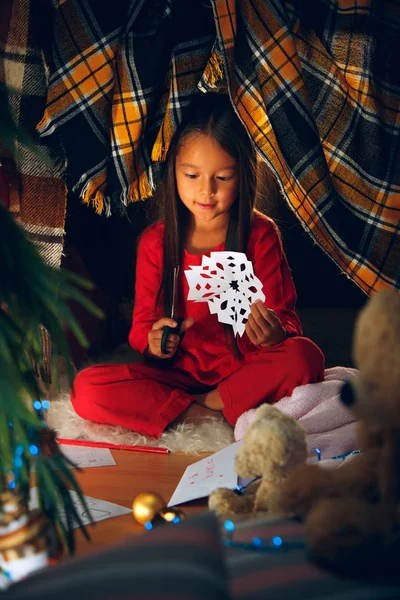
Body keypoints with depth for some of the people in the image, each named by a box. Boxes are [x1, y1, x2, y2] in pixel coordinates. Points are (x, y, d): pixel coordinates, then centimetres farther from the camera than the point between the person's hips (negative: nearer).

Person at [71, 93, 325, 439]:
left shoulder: (261, 235, -4)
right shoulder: (156, 242, 1)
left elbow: (285, 318, -5)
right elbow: (143, 326, 4)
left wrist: (275, 334, -30)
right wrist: (154, 343, -21)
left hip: (244, 369, -1)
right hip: (180, 372, 2)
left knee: (304, 356, -32)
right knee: (86, 389, -22)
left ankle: (208, 403, -16)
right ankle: (217, 417, -19)